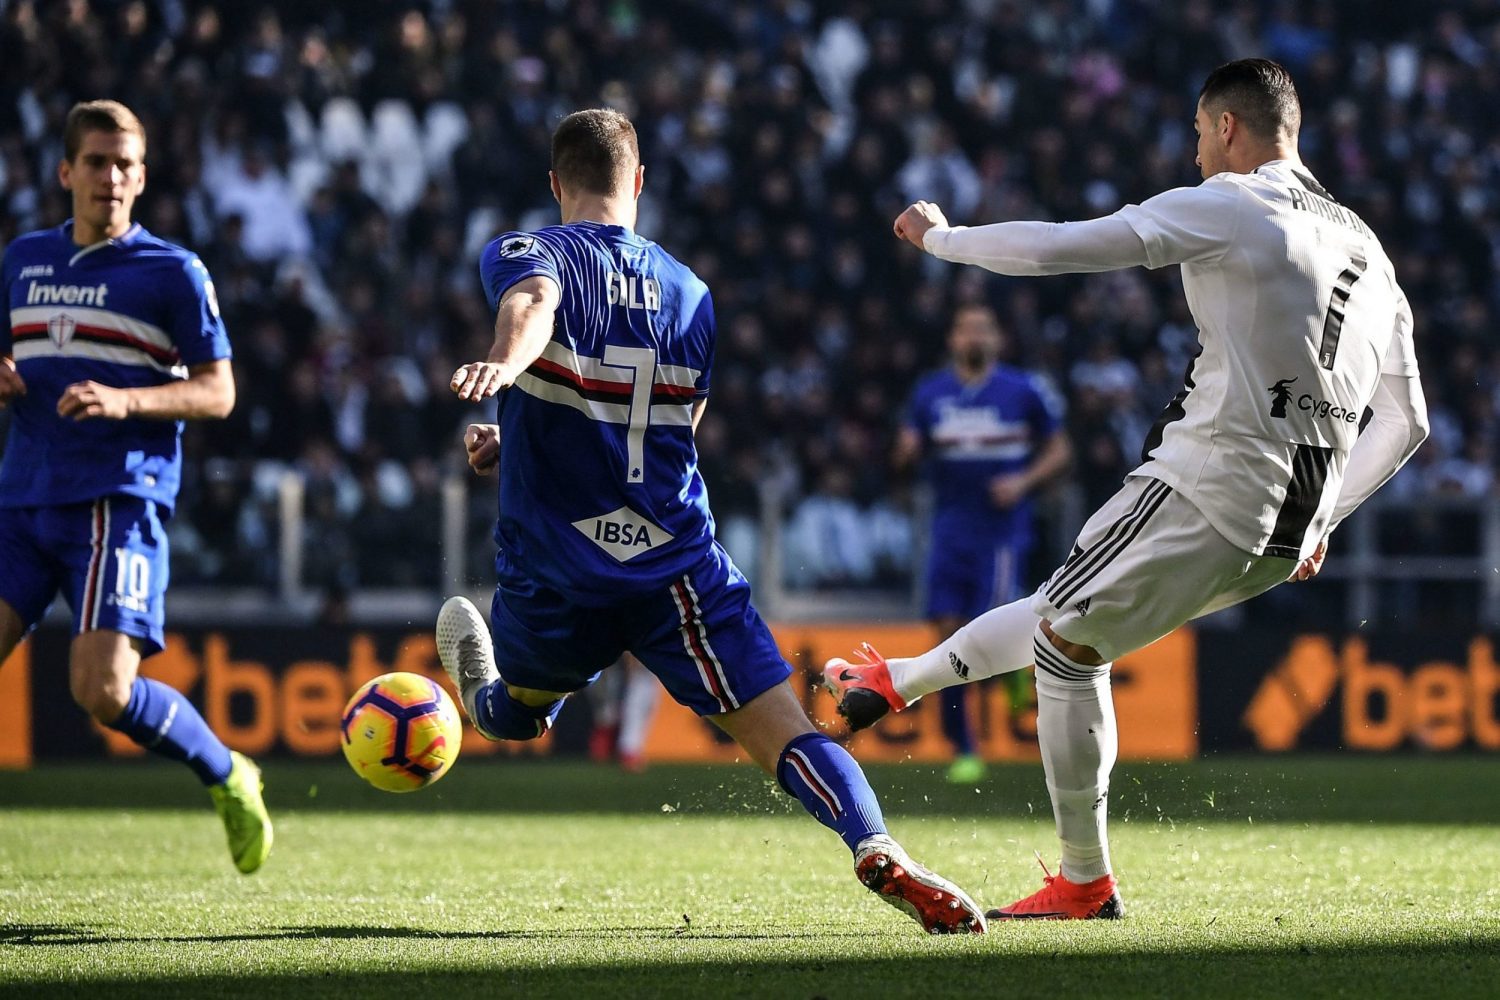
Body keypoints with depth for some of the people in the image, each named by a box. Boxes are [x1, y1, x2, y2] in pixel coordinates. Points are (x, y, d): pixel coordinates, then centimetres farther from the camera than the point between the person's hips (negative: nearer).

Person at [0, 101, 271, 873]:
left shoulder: (173, 273, 1)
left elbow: (217, 392, -1)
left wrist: (124, 401, -17)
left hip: (118, 499, -5)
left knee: (103, 691, -16)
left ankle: (229, 778, 8)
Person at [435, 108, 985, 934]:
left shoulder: (522, 256, 1)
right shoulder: (687, 292, 15)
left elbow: (533, 301, -26)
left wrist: (505, 363, -50)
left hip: (551, 576, -1)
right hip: (674, 565, 1)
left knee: (517, 711, 32)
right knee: (785, 732, -12)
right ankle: (877, 848, -35)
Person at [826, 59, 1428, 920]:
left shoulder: (1226, 207, -7)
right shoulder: (1365, 246, 16)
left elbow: (1057, 248, -7)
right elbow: (1405, 424, 18)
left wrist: (940, 237, 8)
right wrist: (1323, 518, 25)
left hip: (1211, 487, -8)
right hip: (1290, 532, 8)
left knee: (1070, 641, 9)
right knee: (1069, 612, 23)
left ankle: (1086, 883, 13)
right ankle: (898, 682, 40)